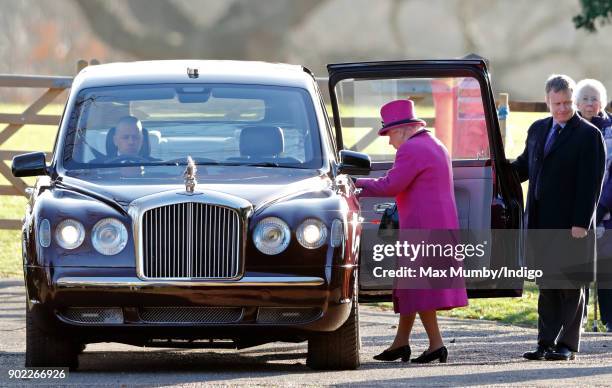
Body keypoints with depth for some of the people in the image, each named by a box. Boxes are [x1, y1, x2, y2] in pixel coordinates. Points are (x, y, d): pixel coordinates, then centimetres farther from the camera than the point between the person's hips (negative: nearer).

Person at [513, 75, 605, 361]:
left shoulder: (589, 135, -6)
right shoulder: (537, 130, 13)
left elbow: (591, 184, -11)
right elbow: (525, 165, 24)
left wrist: (581, 223, -17)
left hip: (571, 225, -6)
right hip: (542, 223, 6)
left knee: (571, 286, 1)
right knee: (547, 285, 8)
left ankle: (568, 345, 6)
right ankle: (546, 343, 11)